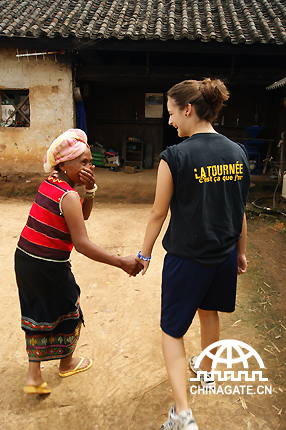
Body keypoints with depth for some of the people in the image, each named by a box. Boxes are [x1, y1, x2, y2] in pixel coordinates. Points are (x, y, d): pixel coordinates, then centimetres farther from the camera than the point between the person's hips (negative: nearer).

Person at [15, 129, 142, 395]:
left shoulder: (50, 183, 4)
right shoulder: (68, 196, -22)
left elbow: (83, 215, 10)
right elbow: (82, 245, -25)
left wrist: (90, 190, -7)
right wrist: (121, 263, -23)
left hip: (24, 259, 8)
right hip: (48, 268, -8)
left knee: (37, 315, 19)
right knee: (67, 312, 17)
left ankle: (33, 376, 27)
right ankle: (67, 363, 41)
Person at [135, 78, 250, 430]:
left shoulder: (175, 157, -19)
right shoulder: (237, 153, -2)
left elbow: (158, 213, -12)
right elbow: (240, 211, 4)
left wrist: (144, 253, 2)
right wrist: (240, 252, 16)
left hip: (186, 258, -6)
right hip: (224, 255, 6)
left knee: (172, 330, 11)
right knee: (209, 312, 28)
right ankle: (206, 370, 51)